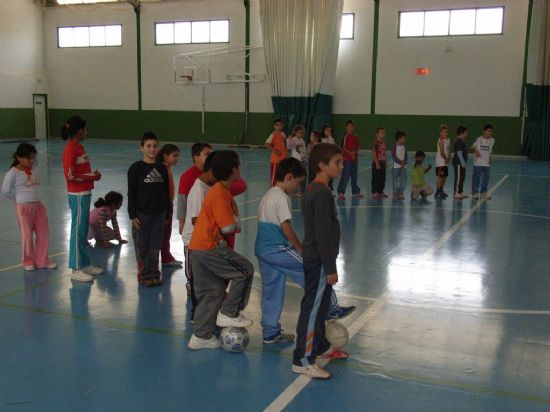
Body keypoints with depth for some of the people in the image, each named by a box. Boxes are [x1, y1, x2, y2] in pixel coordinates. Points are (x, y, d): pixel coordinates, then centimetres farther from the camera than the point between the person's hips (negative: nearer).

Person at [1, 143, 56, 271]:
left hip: (38, 205, 5)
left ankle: (42, 260, 19)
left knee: (44, 233, 7)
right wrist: (18, 200, 2)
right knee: (27, 235, 5)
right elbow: (5, 191, -8)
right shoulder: (13, 172, -12)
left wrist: (34, 198, 9)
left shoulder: (35, 169, 4)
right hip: (23, 207, -5)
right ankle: (28, 261, 21)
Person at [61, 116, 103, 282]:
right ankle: (76, 270, 5)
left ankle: (85, 264, 26)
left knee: (84, 231, 15)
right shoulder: (71, 149, -16)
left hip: (84, 194, 9)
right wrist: (92, 176, -12)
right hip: (78, 196, -9)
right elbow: (70, 176, -20)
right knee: (78, 231, -3)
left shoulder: (78, 147, 12)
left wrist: (93, 174, 2)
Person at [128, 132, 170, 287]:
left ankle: (154, 274, 21)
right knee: (142, 246, 5)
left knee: (155, 246, 11)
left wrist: (166, 213, 11)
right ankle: (144, 275, 17)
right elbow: (131, 193, -6)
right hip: (142, 214, -3)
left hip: (159, 214, 4)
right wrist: (133, 215, -10)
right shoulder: (136, 168, -6)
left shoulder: (162, 169, 5)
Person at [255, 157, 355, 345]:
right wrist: (302, 249, -9)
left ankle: (271, 333, 20)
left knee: (271, 291, 14)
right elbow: (286, 228, -18)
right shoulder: (281, 197, -13)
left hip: (262, 249, 10)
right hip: (277, 249, -10)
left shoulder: (268, 195, 17)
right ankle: (330, 309, 12)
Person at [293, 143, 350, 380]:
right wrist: (330, 268, -20)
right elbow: (323, 234, -23)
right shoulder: (322, 194, -21)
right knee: (312, 308, -4)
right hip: (319, 261, -10)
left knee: (320, 305, 22)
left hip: (314, 258, 10)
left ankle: (320, 346, 39)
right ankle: (302, 360, 4)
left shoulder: (314, 190, 11)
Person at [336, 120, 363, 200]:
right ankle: (341, 192, -6)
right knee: (345, 175, -9)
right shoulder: (346, 136, -8)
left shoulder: (356, 137, 10)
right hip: (347, 158, -7)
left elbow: (357, 148, 11)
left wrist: (355, 152, -9)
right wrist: (350, 153, -17)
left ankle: (355, 191, 25)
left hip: (355, 158, 7)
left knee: (354, 175, 15)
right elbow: (343, 147, -12)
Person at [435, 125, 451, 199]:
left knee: (444, 176, 16)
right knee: (440, 176, -7)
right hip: (441, 162, -9)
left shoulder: (448, 140, 11)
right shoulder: (441, 141, -15)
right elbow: (442, 152, -20)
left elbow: (448, 151, 13)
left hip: (445, 162, 9)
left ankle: (441, 191, 28)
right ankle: (437, 192, -4)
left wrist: (449, 158, -1)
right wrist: (446, 159, -11)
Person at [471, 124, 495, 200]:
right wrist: (476, 151, -16)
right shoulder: (479, 139, -8)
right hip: (478, 163, -4)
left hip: (487, 163, 4)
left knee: (486, 178, 8)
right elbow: (473, 147, 3)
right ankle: (475, 192, 11)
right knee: (476, 178, 2)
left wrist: (490, 158, 7)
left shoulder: (492, 140, 4)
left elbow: (490, 151, 16)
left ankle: (483, 192, 21)